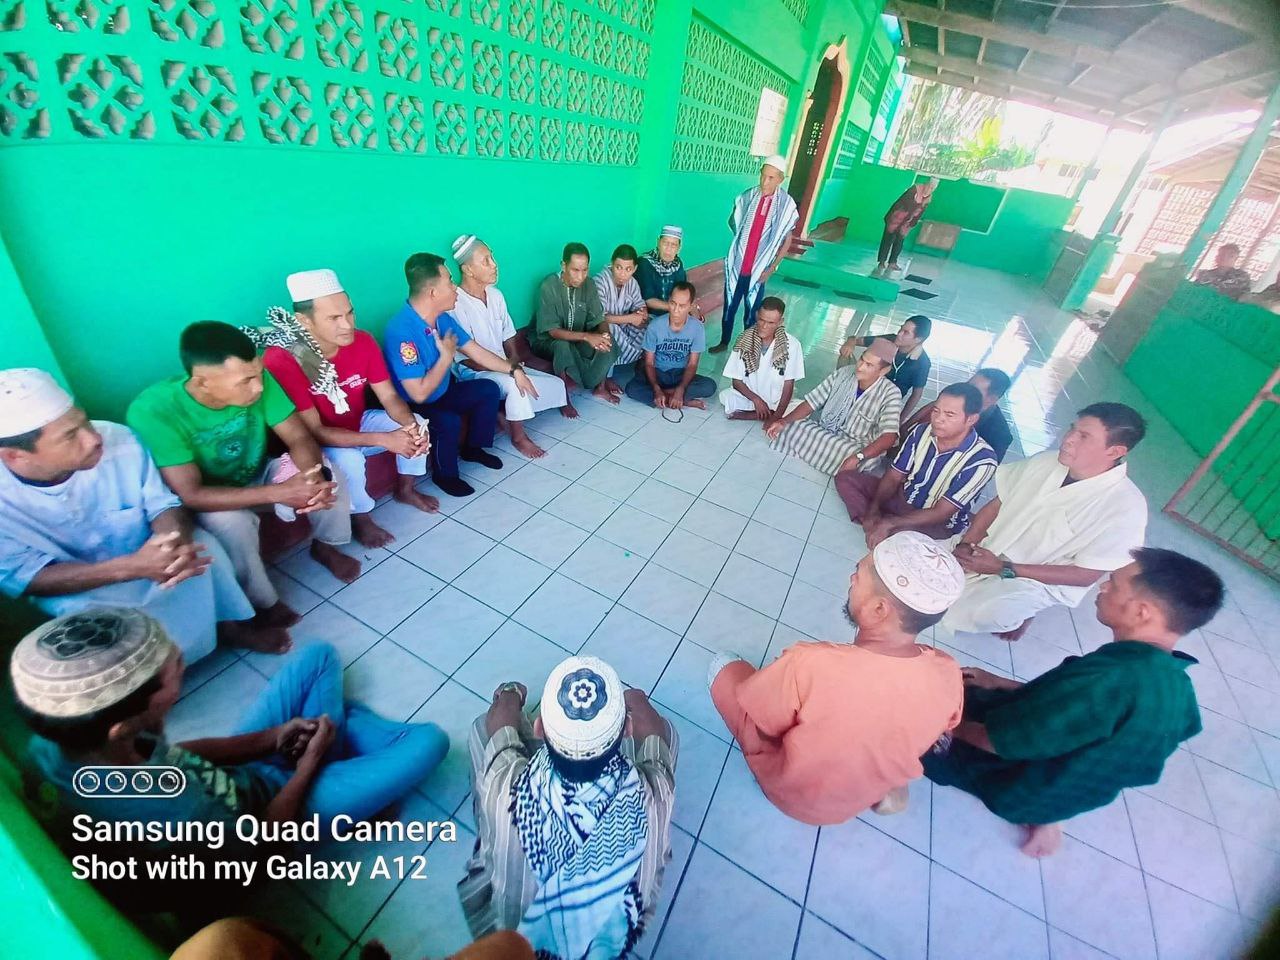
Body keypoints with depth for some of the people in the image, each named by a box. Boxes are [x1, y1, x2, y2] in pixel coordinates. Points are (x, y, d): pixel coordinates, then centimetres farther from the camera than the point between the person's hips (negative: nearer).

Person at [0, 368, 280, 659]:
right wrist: (129, 567, -37)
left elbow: (162, 503, -12)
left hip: (147, 555, 1)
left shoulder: (115, 438, -22)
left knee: (204, 547, -25)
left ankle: (229, 624, 0)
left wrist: (175, 543, -36)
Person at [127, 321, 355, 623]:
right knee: (230, 521, -34)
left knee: (328, 475, -21)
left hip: (259, 474, 3)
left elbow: (300, 438, -19)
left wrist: (313, 474, -41)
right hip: (210, 499, -3)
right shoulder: (153, 411, -32)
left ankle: (324, 546, 8)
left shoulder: (258, 381, -23)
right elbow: (190, 495, -33)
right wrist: (280, 492, -43)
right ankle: (262, 604, -8)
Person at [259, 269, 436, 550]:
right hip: (315, 441, -5)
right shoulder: (280, 359, -31)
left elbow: (389, 397, -12)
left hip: (358, 423, 5)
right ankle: (360, 518, -3)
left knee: (417, 425, -13)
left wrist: (412, 426, -35)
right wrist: (384, 439, -40)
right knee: (348, 459, -34)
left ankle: (405, 490, 13)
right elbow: (314, 431, -30)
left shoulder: (363, 341, -17)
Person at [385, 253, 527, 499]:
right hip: (412, 407, -8)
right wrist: (447, 356, -22)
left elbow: (475, 351, 6)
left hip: (443, 392, 8)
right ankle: (444, 474, -4)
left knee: (489, 389, 3)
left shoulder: (443, 318, -6)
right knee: (449, 421, -34)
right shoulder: (401, 332, -32)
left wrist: (514, 370, 1)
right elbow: (420, 393, -33)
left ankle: (473, 448, 22)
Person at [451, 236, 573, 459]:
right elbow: (468, 359, -21)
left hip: (504, 369, 8)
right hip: (474, 375, -7)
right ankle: (519, 437, -13)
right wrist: (511, 370, -23)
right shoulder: (456, 304, -20)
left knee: (556, 384, -2)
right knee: (515, 383, -36)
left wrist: (515, 365, -5)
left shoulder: (495, 295, 4)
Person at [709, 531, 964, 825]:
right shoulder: (948, 675, -24)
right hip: (869, 793, 4)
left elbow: (754, 727, -21)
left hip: (792, 793, -3)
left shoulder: (809, 666, -40)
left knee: (726, 666, 8)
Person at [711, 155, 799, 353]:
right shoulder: (747, 197, -5)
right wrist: (742, 241, 9)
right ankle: (724, 342, 33)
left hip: (758, 270, -2)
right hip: (736, 265, 2)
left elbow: (787, 239, 0)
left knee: (751, 311, 10)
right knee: (729, 307, 14)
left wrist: (772, 268, -5)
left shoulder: (786, 204, -9)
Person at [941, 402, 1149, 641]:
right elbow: (996, 504, 5)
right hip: (984, 550, 5)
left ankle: (1019, 611, 3)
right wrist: (965, 544, -11)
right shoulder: (1046, 461, -4)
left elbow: (1086, 575, -15)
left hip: (1038, 582, -5)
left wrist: (1005, 569, -20)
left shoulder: (1126, 507, -18)